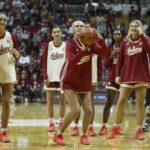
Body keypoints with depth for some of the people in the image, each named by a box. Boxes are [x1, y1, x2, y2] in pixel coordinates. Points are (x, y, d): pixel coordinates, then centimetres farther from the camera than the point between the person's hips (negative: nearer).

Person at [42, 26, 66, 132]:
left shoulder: (66, 46, 2)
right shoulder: (48, 46, 2)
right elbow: (44, 62, 1)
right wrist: (45, 76, -8)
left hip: (63, 77, 0)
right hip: (50, 76, 0)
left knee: (63, 100, 4)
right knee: (50, 101, 1)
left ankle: (61, 122, 10)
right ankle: (51, 123, 6)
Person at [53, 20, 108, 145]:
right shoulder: (70, 44, -14)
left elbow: (104, 53, -16)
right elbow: (71, 61, -31)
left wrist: (100, 38, -32)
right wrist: (83, 49, -43)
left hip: (85, 83, 5)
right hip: (70, 83, -5)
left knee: (89, 111, -1)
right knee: (75, 110, -18)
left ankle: (83, 135, 23)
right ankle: (59, 134, -1)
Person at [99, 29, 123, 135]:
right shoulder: (110, 48, 9)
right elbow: (106, 65, 8)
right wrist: (112, 55, -7)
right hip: (112, 78, 1)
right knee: (109, 102, -6)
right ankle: (104, 126, -7)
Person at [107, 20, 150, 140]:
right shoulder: (125, 42, 6)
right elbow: (120, 59, 6)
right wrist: (118, 74, -1)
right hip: (127, 76, 1)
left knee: (140, 102, 2)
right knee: (121, 101, -3)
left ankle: (139, 130, 6)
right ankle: (116, 128, 8)